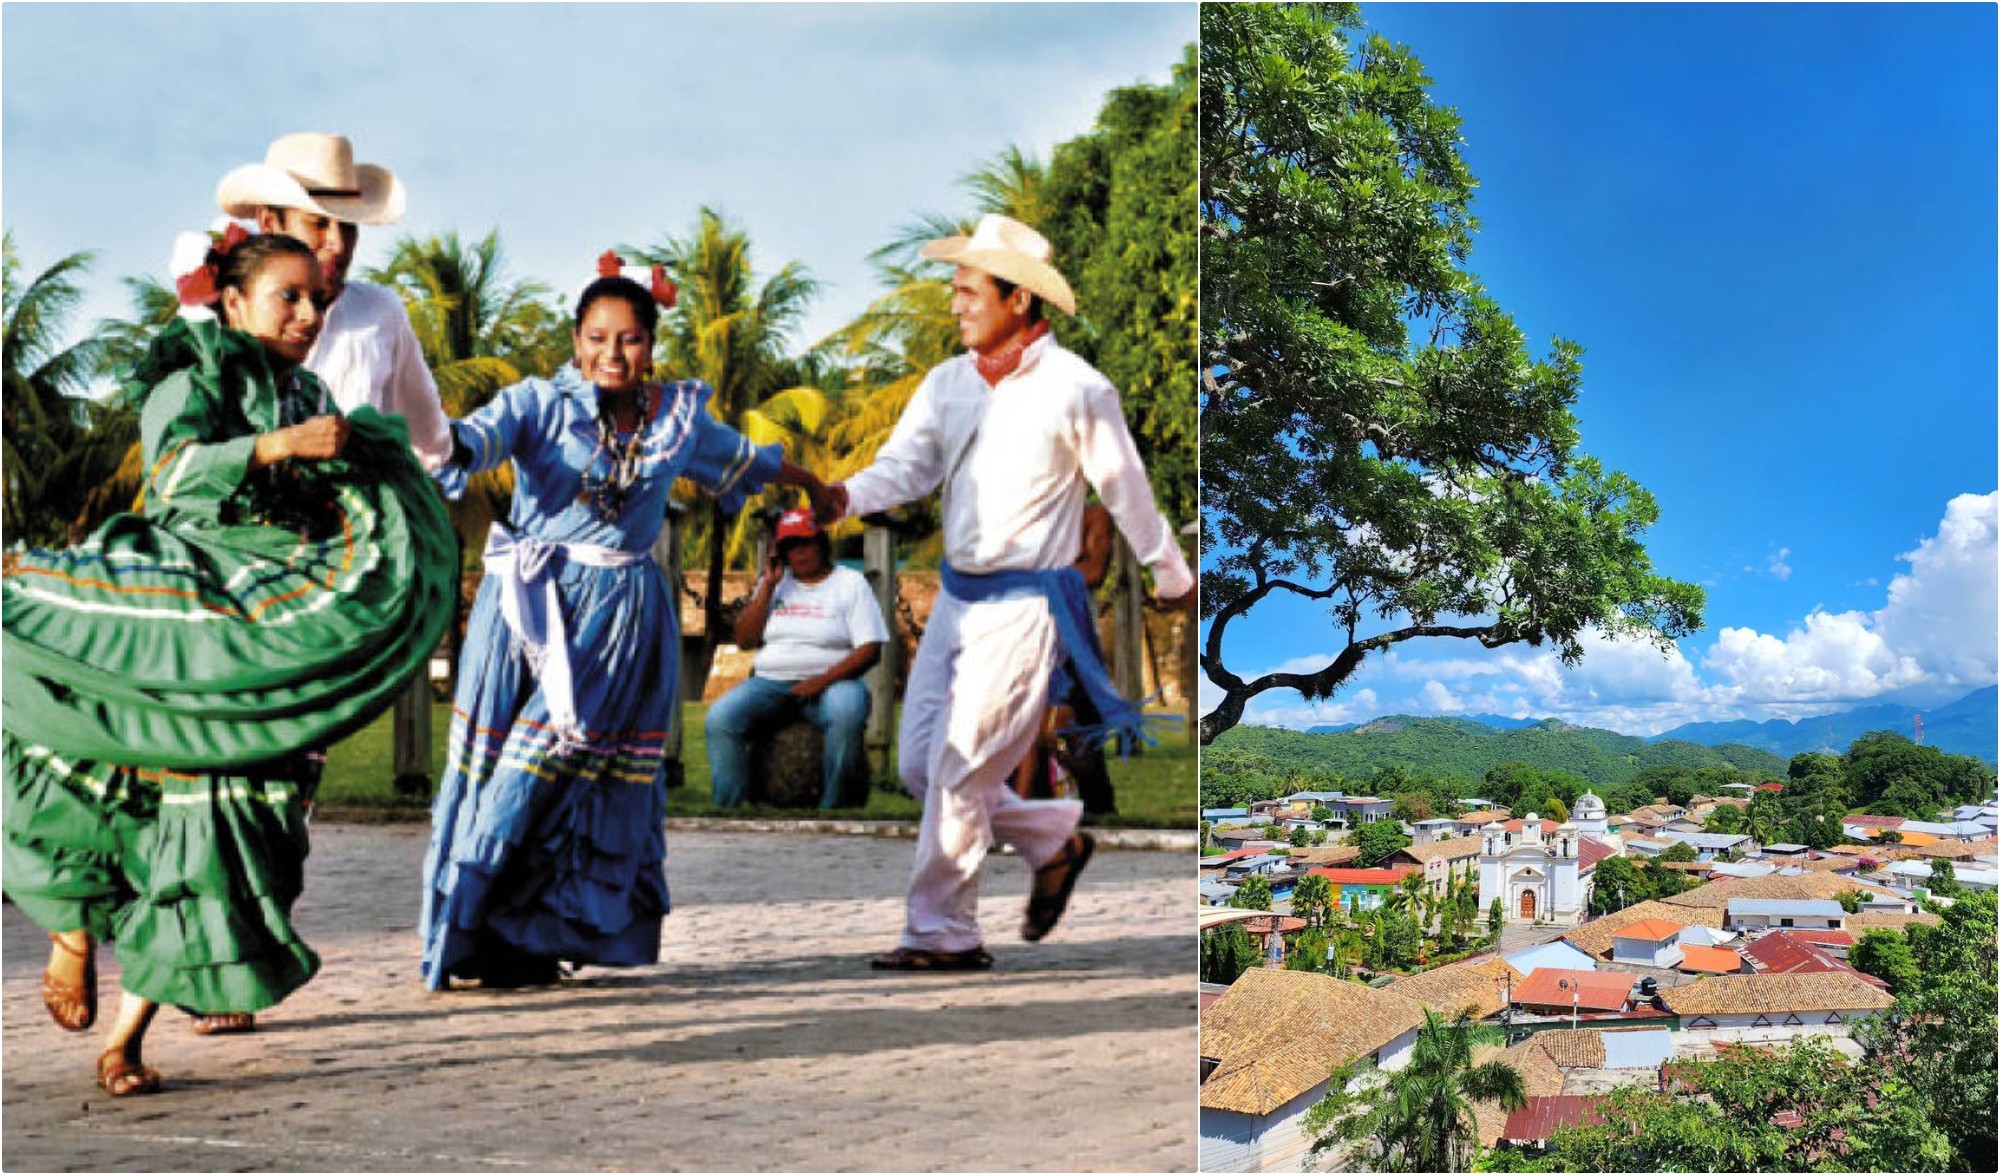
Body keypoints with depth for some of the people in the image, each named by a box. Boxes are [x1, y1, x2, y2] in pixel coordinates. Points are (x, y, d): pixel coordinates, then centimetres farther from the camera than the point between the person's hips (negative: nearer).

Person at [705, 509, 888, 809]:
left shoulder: (850, 582, 9)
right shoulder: (776, 583, 21)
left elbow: (870, 650, -2)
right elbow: (744, 640, 11)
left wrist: (822, 680, -16)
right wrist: (768, 585, 5)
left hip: (830, 682, -3)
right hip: (770, 681, 3)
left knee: (847, 711, -39)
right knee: (720, 717, -25)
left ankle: (829, 809, -32)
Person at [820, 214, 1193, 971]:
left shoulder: (1076, 390, -9)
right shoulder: (948, 382, 8)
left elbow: (1126, 491, -1)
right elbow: (907, 465, -3)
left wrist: (1173, 580, 10)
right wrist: (846, 497, -25)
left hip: (1024, 605, -7)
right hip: (957, 596, 7)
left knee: (958, 770, -7)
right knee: (919, 763, 8)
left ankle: (942, 932, 5)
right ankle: (1055, 838, 27)